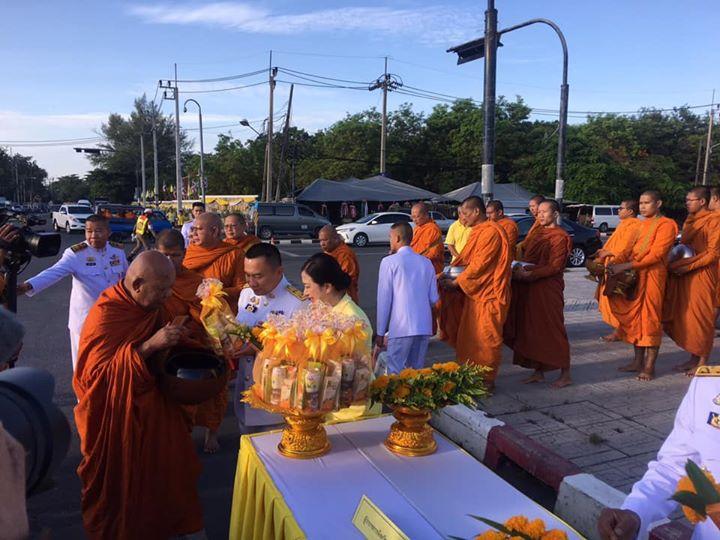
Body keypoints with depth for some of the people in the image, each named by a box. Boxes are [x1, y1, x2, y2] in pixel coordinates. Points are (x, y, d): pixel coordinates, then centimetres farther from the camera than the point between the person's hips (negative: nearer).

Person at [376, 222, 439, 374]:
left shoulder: (389, 262, -3)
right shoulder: (426, 262, 9)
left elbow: (384, 299, -4)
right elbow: (433, 299, 10)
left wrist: (380, 332, 1)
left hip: (401, 327, -5)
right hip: (424, 327, 5)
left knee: (395, 374, 0)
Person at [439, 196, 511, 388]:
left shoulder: (491, 232, -18)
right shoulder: (478, 231, 14)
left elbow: (479, 265, -21)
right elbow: (467, 260, 17)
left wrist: (456, 282, -14)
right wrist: (449, 275, 4)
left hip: (488, 295, -10)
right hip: (474, 293, 10)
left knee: (485, 339, 1)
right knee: (469, 337, 14)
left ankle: (487, 380, 13)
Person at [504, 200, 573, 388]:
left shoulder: (560, 236, -8)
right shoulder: (538, 234, 17)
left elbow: (555, 267, -15)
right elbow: (525, 255, 20)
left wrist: (529, 274, -22)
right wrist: (519, 269, 0)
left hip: (548, 290, -8)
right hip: (530, 289, 8)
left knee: (553, 330, -2)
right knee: (534, 330, 10)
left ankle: (565, 374, 10)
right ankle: (538, 372, 19)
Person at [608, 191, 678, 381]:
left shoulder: (665, 224, -6)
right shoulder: (640, 225, 18)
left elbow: (656, 255, -16)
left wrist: (625, 266, -20)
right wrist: (617, 262, -4)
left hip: (653, 275, -7)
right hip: (634, 275, 7)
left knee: (651, 319, -4)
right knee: (635, 317, 9)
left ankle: (649, 367, 2)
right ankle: (638, 361, 17)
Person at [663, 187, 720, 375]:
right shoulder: (690, 220, 17)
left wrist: (687, 267, -17)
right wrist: (677, 264, 4)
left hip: (702, 275, -8)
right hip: (685, 275, 8)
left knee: (701, 317, -2)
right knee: (686, 317, 9)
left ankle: (703, 362, 7)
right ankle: (693, 358, 18)